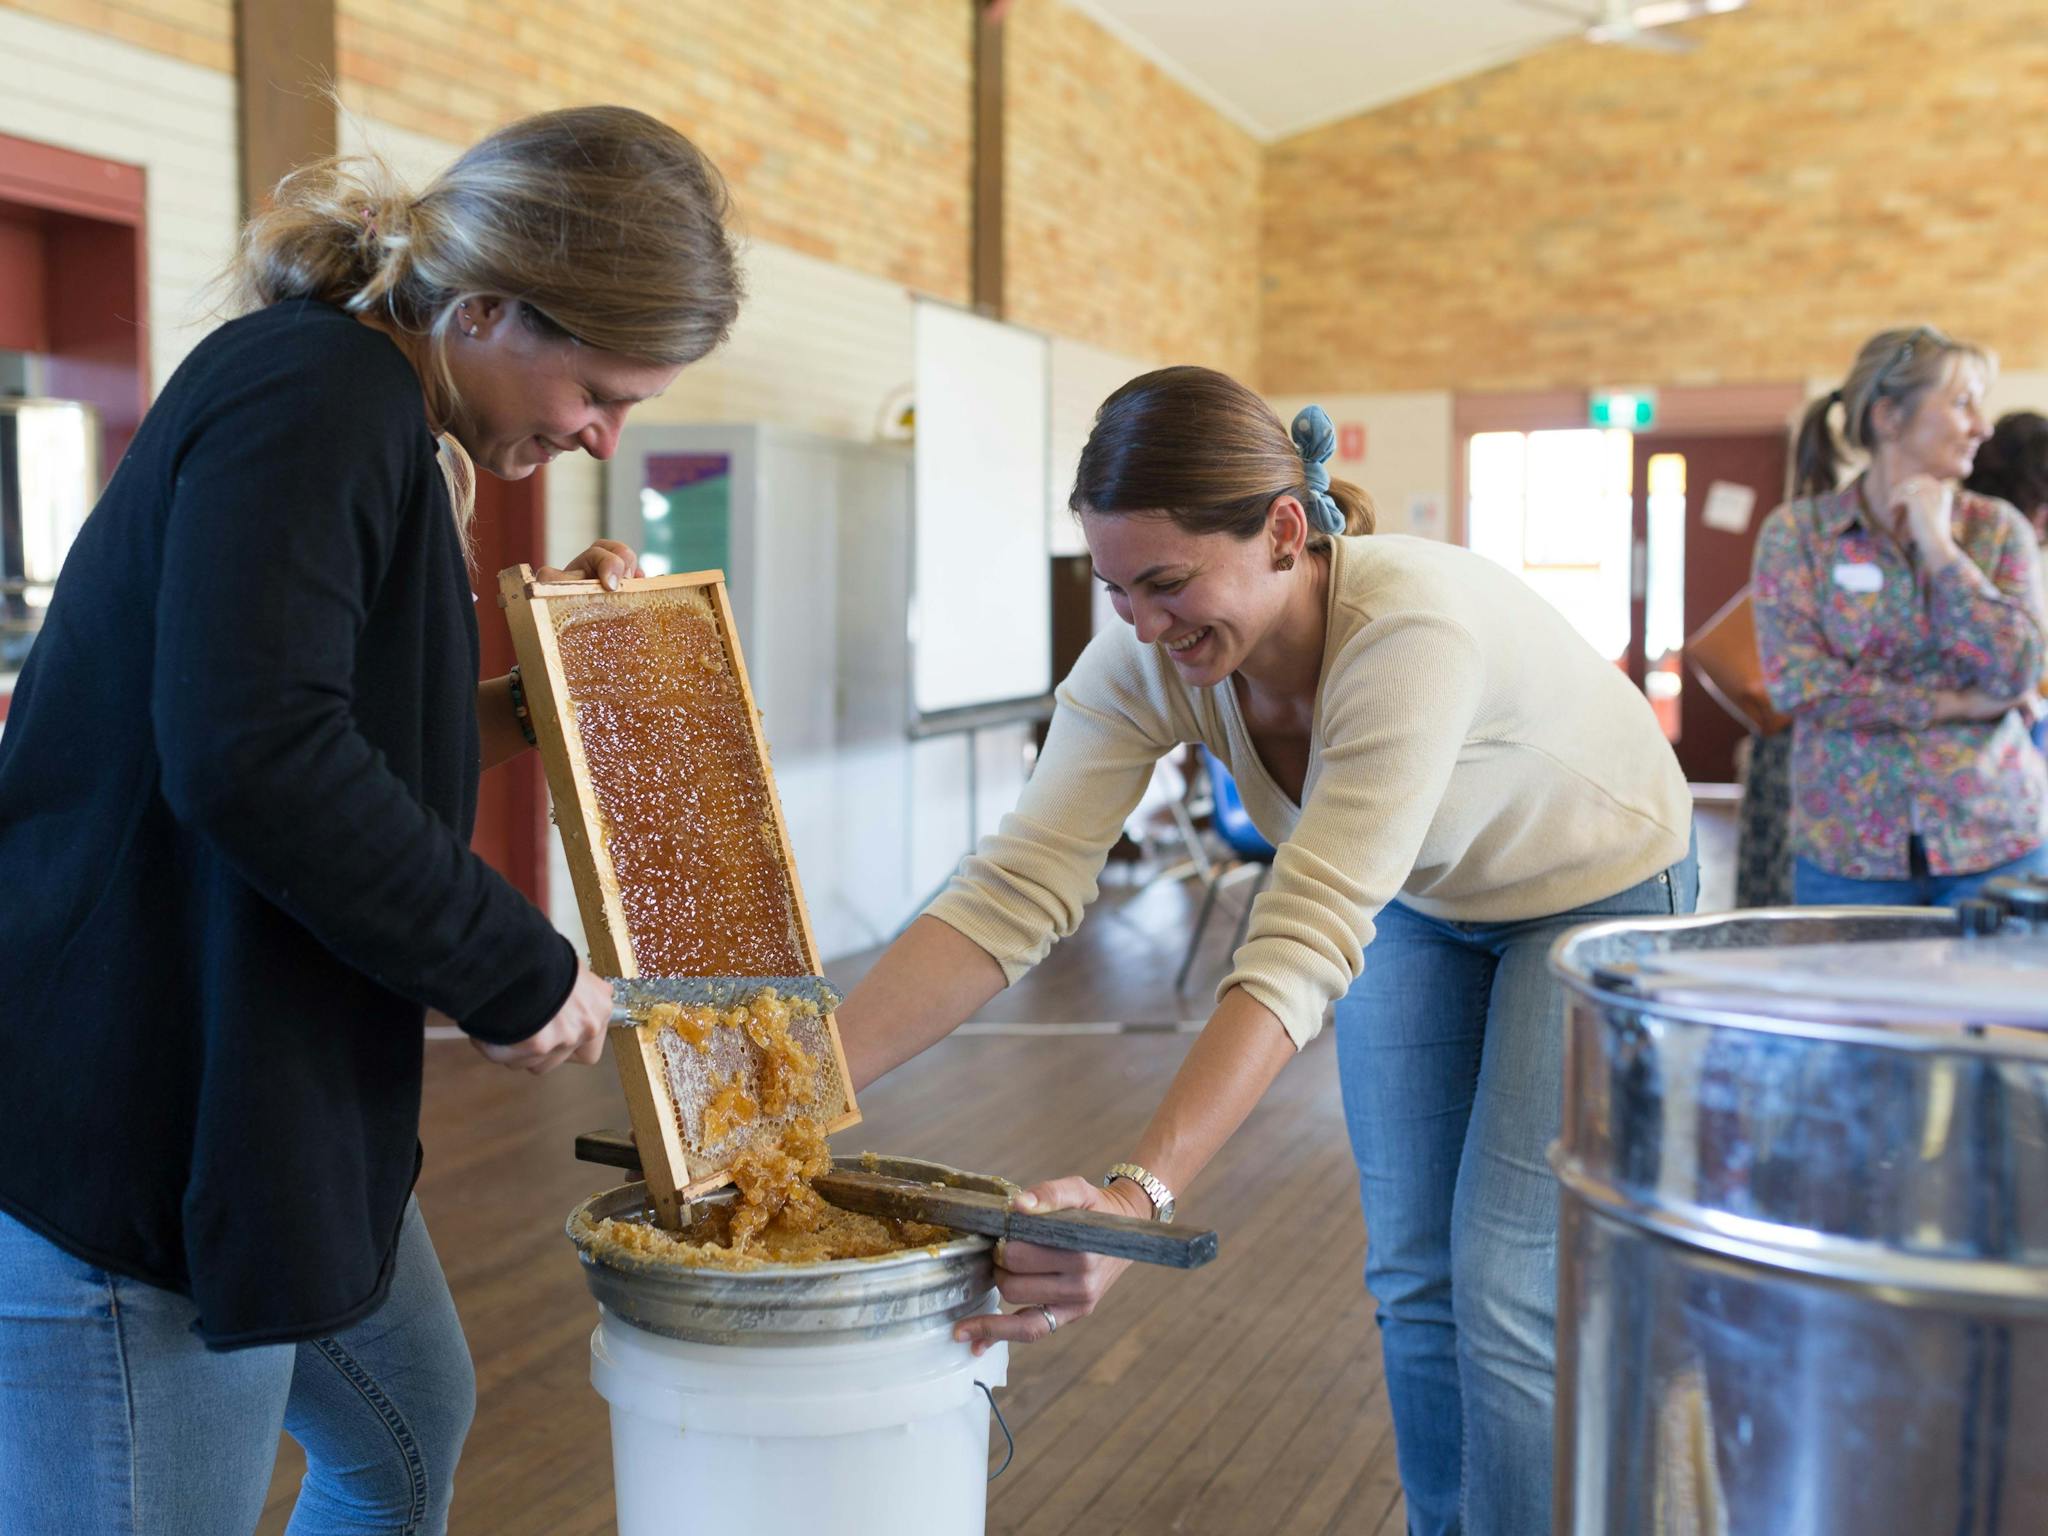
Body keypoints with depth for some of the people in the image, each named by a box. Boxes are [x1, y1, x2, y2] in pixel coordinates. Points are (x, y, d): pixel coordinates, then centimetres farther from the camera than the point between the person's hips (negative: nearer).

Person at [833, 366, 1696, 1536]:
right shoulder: (1147, 656, -24)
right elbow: (1014, 894, -29)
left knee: (1506, 1291, -7)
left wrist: (1139, 1198, -56)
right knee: (1413, 1282, 9)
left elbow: (1305, 945, -46)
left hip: (1597, 897, -5)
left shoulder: (1414, 629, -41)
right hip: (1416, 904, 5)